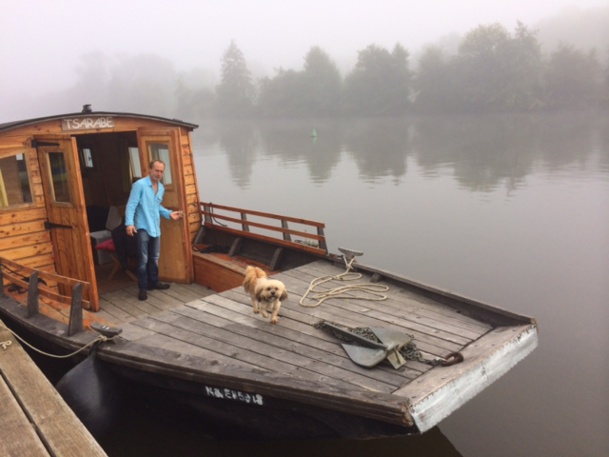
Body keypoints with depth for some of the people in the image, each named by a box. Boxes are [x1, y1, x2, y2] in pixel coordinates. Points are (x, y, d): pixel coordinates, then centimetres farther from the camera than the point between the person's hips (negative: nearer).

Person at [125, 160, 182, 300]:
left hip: (155, 227, 7)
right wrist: (129, 223, -26)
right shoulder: (139, 185, -12)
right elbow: (131, 205, -16)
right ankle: (143, 288, 3)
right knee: (143, 259, -5)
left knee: (155, 257, 15)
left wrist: (169, 213, 9)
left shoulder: (161, 188, 11)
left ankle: (153, 282, 29)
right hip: (142, 228, -7)